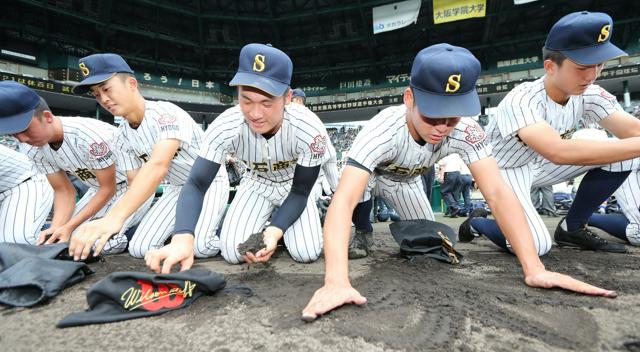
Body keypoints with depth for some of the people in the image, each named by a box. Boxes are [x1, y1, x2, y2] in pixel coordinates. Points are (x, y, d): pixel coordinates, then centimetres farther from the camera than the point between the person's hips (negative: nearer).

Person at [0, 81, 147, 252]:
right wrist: (55, 228, -20)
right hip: (100, 187, 8)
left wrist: (69, 226, -22)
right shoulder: (31, 149, -9)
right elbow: (64, 191, -2)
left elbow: (108, 189, -21)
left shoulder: (90, 136, -33)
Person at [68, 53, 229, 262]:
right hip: (176, 188, 7)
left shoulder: (166, 113, -27)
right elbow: (135, 183, -1)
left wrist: (114, 217, -54)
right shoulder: (122, 137, -3)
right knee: (138, 249, -6)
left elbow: (158, 166, -43)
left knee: (199, 247, -27)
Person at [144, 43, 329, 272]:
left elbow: (300, 193, -22)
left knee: (307, 253, -16)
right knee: (232, 253, -12)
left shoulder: (311, 131, -34)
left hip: (292, 186, 0)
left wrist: (275, 232, -37)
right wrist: (182, 238, -48)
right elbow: (196, 184, -30)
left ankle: (275, 226, 17)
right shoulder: (225, 127, -31)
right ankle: (266, 222, 18)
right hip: (256, 183, 1)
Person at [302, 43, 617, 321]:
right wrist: (336, 282, -67)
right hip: (369, 172, -2)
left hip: (404, 179, 3)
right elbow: (343, 200, -55)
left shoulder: (465, 131, -31)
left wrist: (534, 269, -43)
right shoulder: (384, 130, -45)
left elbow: (498, 194, -34)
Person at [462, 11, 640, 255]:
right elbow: (559, 152, -46)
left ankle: (572, 228, 4)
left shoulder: (590, 95, -9)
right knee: (536, 245, -26)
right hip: (503, 170, -7)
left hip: (540, 165, 7)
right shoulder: (521, 100, -31)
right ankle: (476, 223, 5)